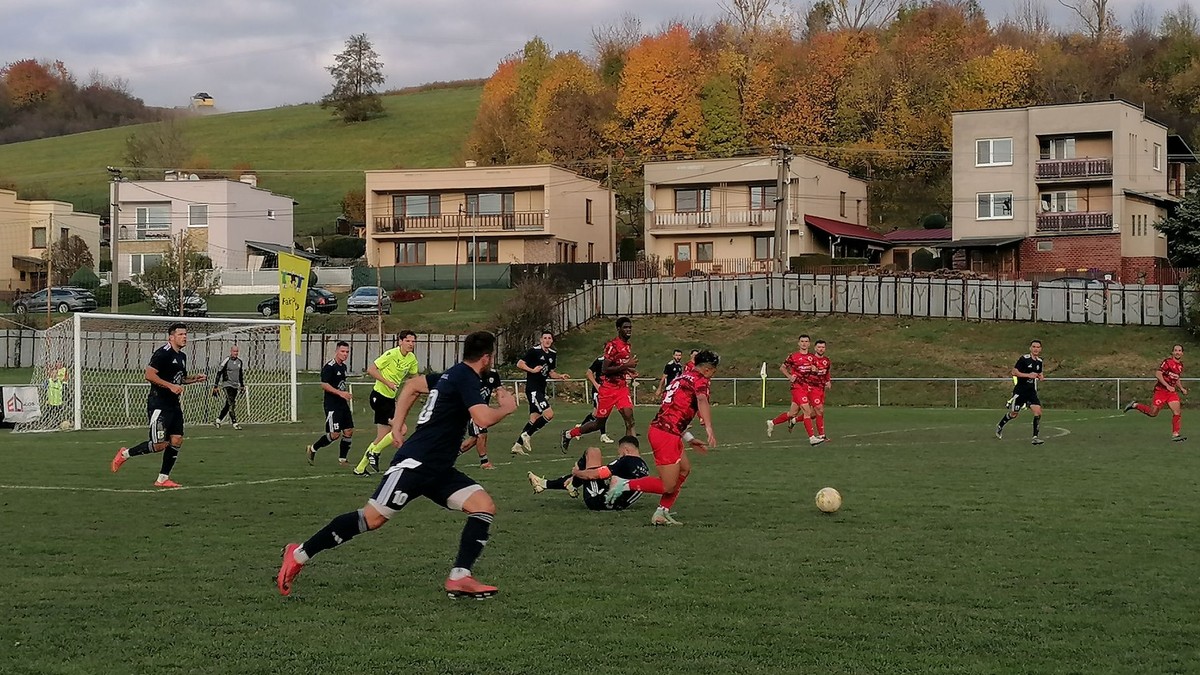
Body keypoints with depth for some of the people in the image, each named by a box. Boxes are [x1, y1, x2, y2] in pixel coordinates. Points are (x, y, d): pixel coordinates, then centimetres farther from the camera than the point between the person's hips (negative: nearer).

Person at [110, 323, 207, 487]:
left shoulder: (182, 356, 16)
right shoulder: (162, 353, -13)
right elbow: (149, 375, -20)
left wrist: (195, 379, 13)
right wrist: (170, 386, -24)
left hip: (174, 406, 9)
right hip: (158, 404, -9)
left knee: (176, 441, 1)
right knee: (159, 445, -10)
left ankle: (163, 479, 9)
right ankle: (125, 454, 10)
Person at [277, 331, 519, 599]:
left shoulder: (452, 375, 17)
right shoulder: (466, 378, -12)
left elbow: (412, 384, 29)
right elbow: (483, 419, -26)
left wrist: (398, 423, 25)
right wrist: (507, 408, -6)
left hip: (438, 469, 10)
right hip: (415, 463, -10)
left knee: (485, 506, -4)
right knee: (373, 518, -10)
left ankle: (459, 578, -8)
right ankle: (300, 554, 2)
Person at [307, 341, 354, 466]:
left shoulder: (343, 366, 15)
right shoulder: (329, 367, -13)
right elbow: (324, 385, -21)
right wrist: (340, 393, -27)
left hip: (343, 404, 9)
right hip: (332, 405, -9)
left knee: (349, 431, 2)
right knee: (335, 434, -11)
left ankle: (342, 459, 12)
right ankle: (312, 448, 9)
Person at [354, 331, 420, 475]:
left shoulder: (411, 358, 7)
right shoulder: (391, 354, -16)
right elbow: (370, 369, -17)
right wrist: (388, 383, -23)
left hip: (390, 398, 8)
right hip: (379, 396, -8)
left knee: (382, 437, 10)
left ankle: (360, 469, 21)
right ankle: (374, 452, -1)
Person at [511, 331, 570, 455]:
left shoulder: (553, 354, 15)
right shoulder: (534, 351, -9)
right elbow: (519, 364, -9)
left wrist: (560, 376, 4)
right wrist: (532, 370, -22)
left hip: (541, 390, 9)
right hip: (532, 388, -9)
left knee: (534, 419, 6)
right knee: (549, 414, -18)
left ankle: (517, 445, 10)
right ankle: (526, 435, -7)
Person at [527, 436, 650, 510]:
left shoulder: (625, 462, -17)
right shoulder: (645, 468, 7)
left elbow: (592, 475, -18)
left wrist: (576, 472, 4)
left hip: (597, 502, -9)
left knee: (593, 452, -1)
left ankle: (573, 486, 14)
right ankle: (545, 484, 33)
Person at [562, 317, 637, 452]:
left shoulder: (628, 346, 12)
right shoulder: (612, 345, -16)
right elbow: (605, 369, -22)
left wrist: (630, 371, 8)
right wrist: (626, 365, -25)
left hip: (622, 387, 7)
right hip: (608, 388, -6)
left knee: (630, 420, -12)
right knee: (598, 423, 6)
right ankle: (569, 434, 26)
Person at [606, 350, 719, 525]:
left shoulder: (682, 378, 21)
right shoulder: (700, 380, -5)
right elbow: (702, 401, -29)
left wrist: (689, 439, 27)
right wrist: (709, 428, -42)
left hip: (658, 428, 10)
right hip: (667, 434, -10)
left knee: (685, 469, 22)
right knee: (668, 487, -4)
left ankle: (662, 513, 19)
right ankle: (624, 484, -5)